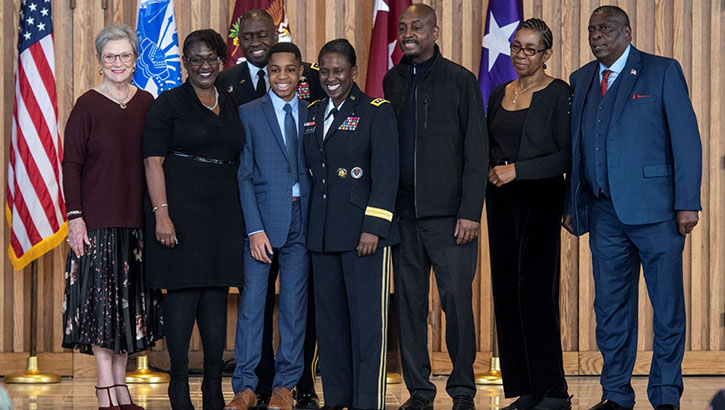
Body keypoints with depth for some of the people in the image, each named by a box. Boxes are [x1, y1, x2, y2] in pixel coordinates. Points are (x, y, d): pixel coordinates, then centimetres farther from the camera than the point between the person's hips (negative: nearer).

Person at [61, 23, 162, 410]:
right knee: (101, 301, -5)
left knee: (129, 302, 7)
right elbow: (71, 164, -5)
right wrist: (74, 216, -12)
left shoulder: (147, 103, 9)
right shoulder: (87, 106, -4)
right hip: (97, 219, -4)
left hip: (136, 219, 4)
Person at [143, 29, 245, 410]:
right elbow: (153, 162, -7)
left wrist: (244, 218, 12)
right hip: (181, 210, -5)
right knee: (182, 292, -5)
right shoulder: (168, 104, -2)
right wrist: (161, 214, -17)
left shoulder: (230, 107, 15)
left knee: (217, 294, 6)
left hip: (223, 214, 5)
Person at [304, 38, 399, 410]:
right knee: (329, 319, 9)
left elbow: (386, 175, -8)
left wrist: (374, 227, -15)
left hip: (364, 233, -6)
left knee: (367, 319, -6)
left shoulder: (376, 112, -2)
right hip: (323, 233, 6)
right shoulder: (311, 114, 15)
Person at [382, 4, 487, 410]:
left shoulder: (461, 81, 1)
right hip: (403, 212, 4)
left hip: (448, 210, -4)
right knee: (410, 302, 6)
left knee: (457, 299, -6)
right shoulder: (392, 81, 13)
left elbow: (476, 152, -2)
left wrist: (470, 212, -10)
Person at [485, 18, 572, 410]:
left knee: (535, 291, -10)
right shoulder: (499, 94, 14)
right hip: (502, 201, 7)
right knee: (506, 292, 4)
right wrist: (492, 170, 3)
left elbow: (567, 155, -11)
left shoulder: (558, 94, -6)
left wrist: (517, 170, -15)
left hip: (541, 199, -7)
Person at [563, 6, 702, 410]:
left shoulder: (663, 72, 0)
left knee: (668, 306, 0)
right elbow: (576, 146, 16)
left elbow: (686, 139, -5)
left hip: (654, 209, -4)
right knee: (610, 307, 8)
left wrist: (687, 202, -11)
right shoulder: (581, 80, 14)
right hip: (604, 212, 5)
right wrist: (571, 204, 9)